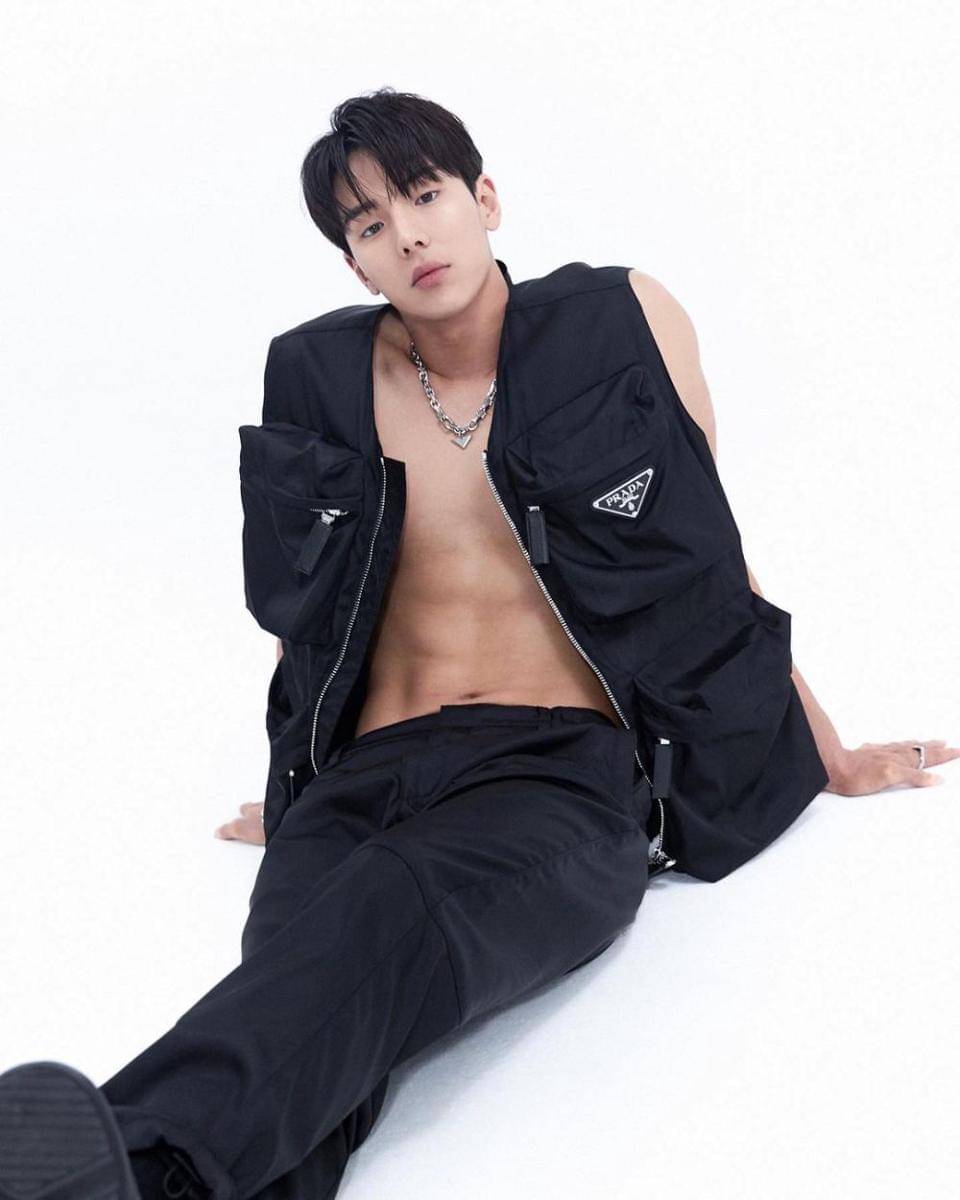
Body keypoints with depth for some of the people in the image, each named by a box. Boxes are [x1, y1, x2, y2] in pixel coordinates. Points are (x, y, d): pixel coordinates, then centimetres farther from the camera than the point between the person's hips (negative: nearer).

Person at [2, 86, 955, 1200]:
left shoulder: (625, 324, 7)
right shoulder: (322, 377, 12)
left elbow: (709, 561, 16)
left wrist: (824, 751, 23)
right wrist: (293, 792, 35)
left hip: (563, 775, -2)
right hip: (367, 774, 3)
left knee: (393, 915, -40)